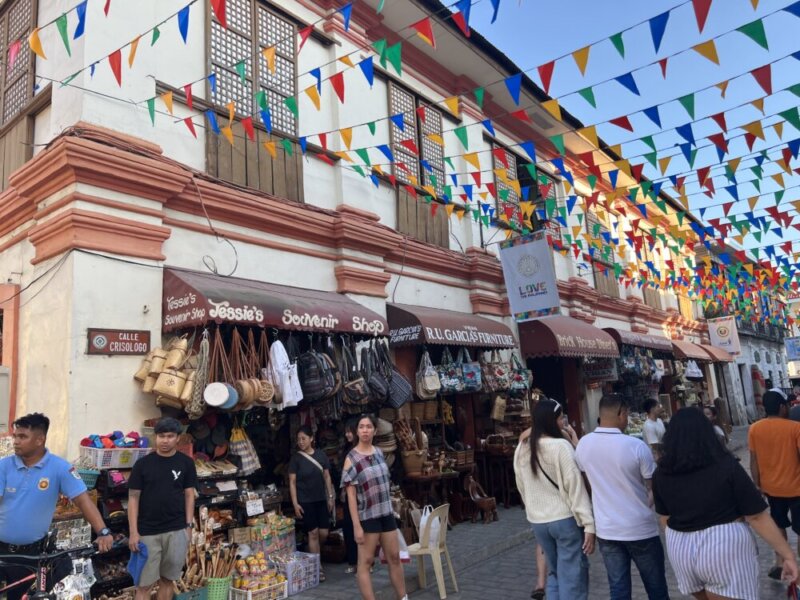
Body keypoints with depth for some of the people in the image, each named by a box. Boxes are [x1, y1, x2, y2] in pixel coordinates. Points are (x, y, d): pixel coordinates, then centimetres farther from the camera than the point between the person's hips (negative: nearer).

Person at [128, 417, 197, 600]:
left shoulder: (186, 463, 0)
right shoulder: (143, 463, -3)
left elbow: (189, 495, 5)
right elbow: (133, 498, -1)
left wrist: (188, 525, 0)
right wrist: (133, 532, -6)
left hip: (176, 530, 1)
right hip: (147, 531, -1)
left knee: (167, 579, 11)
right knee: (144, 583, 2)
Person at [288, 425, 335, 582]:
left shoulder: (321, 455, 3)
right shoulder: (295, 458, -5)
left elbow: (327, 477, 8)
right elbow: (292, 482, -5)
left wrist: (330, 497, 6)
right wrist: (295, 503, -10)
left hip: (321, 500, 3)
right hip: (305, 501, -3)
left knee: (324, 533, 3)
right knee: (313, 533, -2)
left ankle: (311, 556, 30)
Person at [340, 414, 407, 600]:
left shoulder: (379, 452, 4)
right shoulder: (351, 458, -13)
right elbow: (351, 495, -14)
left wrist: (390, 507, 15)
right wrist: (356, 525, -18)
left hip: (386, 513, 6)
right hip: (367, 516, -6)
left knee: (394, 557, 14)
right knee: (365, 562, 2)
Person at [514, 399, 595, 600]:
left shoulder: (522, 449, 3)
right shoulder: (561, 446, -16)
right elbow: (575, 485, -18)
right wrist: (589, 523, -15)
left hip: (537, 521, 6)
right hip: (565, 519, -6)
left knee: (555, 572, 21)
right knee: (572, 577, 4)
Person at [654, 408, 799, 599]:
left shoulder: (661, 473, -3)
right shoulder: (726, 465, -12)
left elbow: (665, 518, 6)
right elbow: (757, 517, -10)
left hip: (680, 550, 4)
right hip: (725, 548, -4)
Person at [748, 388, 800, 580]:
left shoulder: (754, 429, -5)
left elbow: (754, 461, -2)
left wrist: (758, 485, 9)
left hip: (770, 487, 4)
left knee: (778, 525, 22)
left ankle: (779, 564, 23)